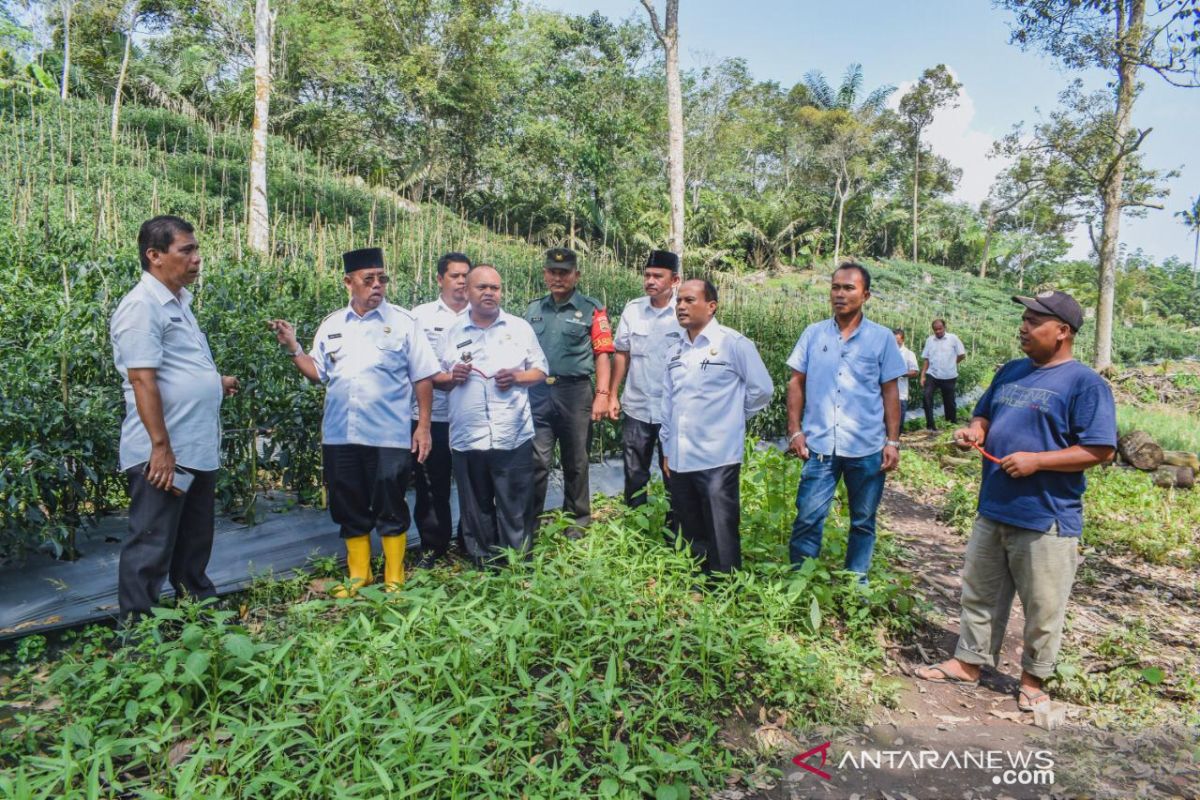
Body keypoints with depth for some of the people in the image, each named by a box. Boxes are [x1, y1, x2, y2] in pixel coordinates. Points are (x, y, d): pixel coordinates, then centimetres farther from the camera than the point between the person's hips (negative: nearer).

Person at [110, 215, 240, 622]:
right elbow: (143, 380, -22)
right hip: (164, 454, -9)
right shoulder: (142, 306, -16)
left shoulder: (179, 301, 13)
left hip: (199, 449, 9)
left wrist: (215, 381, 21)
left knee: (195, 540, 22)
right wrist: (161, 447, -23)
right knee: (151, 546, 3)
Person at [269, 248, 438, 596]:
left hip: (389, 436, -4)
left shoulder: (402, 321, -1)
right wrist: (293, 348, -2)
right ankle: (359, 576, 28)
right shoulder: (331, 325, 9)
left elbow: (423, 377, -2)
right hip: (340, 435, 4)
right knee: (350, 510, 13)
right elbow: (318, 373, 12)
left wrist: (423, 427, -6)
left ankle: (394, 579, 19)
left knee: (390, 510, 4)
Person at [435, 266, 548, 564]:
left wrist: (517, 376, -10)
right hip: (468, 438, 2)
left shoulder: (520, 327, 8)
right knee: (476, 508, 11)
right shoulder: (453, 332, 10)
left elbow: (540, 371, 9)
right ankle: (483, 565, 26)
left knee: (515, 507, 3)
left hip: (513, 437, -1)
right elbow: (436, 379, 14)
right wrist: (453, 377, -8)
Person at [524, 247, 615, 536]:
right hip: (537, 393, 2)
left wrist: (602, 394, -9)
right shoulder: (533, 309, 12)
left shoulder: (591, 309, 0)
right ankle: (528, 522, 12)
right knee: (536, 461, 0)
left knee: (576, 461, 11)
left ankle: (578, 522, 25)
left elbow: (602, 354, -3)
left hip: (575, 393, -2)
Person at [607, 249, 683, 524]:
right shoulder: (632, 310, 1)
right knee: (634, 474, 13)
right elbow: (622, 354, 7)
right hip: (636, 407, 3)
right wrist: (613, 395, 5)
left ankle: (674, 529, 27)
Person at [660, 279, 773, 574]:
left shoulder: (734, 343, -6)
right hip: (679, 460, 6)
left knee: (720, 538, -1)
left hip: (717, 459, -6)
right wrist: (667, 450, 15)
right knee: (692, 536, 17)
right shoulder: (677, 351, 12)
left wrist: (731, 416, 6)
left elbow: (762, 389, -2)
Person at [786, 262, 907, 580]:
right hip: (819, 444, 0)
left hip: (867, 447, 0)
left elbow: (890, 392, 3)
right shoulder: (813, 334, 4)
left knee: (863, 522, 13)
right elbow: (796, 383, 7)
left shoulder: (881, 338, 1)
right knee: (807, 518, -1)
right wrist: (794, 431, 0)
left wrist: (893, 441, -1)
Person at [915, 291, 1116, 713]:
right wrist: (975, 431, -1)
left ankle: (1033, 680, 28)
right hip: (993, 511, 7)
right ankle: (968, 662, 32)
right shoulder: (1010, 371, 11)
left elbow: (1100, 450, -16)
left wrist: (1036, 460, -22)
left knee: (1042, 607, 9)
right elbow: (984, 415, 22)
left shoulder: (1085, 383, -12)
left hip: (1046, 520, -7)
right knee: (979, 594, 17)